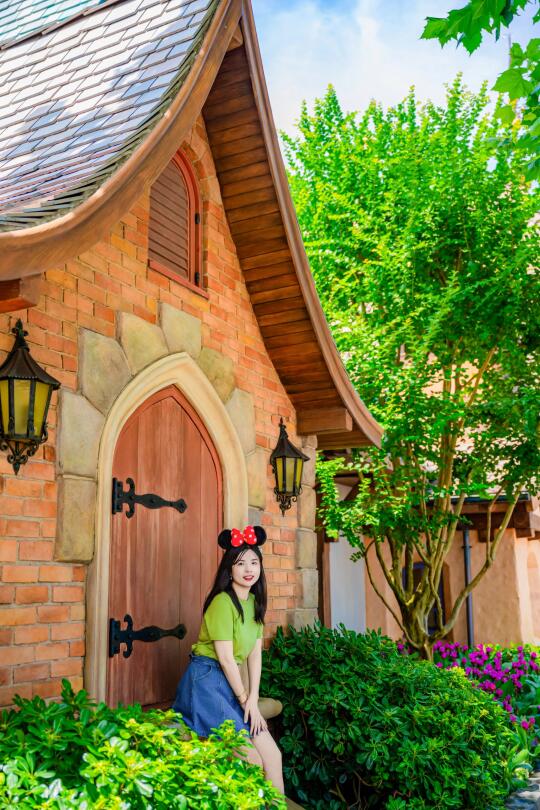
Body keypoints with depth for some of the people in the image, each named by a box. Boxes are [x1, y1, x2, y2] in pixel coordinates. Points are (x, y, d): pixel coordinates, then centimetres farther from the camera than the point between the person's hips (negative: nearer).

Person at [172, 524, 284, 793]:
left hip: (229, 681, 8)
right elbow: (225, 658, -16)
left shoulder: (254, 601, 9)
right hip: (206, 681, -8)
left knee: (273, 754, -2)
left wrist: (253, 698, -4)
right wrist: (245, 700, -7)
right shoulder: (223, 602, -17)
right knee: (253, 761, -11)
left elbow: (255, 653, 5)